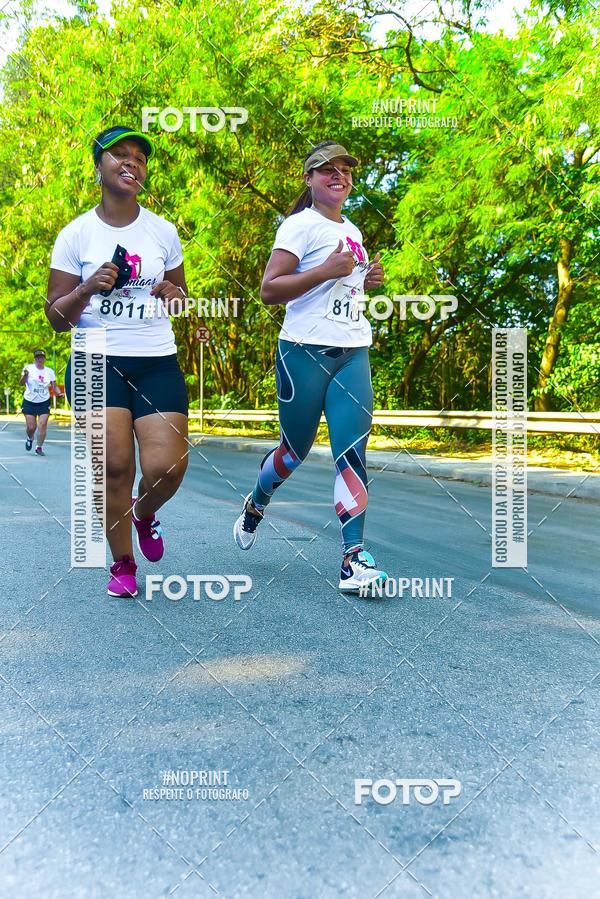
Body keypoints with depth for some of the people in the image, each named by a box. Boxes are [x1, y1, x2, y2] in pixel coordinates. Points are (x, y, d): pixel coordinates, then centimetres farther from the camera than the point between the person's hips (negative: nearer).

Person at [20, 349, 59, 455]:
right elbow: (21, 383, -12)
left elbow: (54, 386, 7)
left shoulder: (50, 371, 1)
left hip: (44, 403, 1)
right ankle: (30, 438, 33)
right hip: (29, 402, -1)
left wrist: (59, 393, -13)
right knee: (31, 427, -1)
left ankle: (39, 447, 7)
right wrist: (25, 375, -32)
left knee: (42, 425, -7)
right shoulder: (29, 368, -6)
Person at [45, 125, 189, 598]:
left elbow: (182, 294, 21)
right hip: (97, 363, -1)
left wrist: (173, 293, -3)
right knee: (114, 464, -10)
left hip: (158, 363, 2)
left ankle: (145, 513, 26)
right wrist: (88, 288, -16)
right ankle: (123, 564, 13)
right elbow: (56, 317, 3)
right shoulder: (76, 234, 2)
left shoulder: (164, 231, 8)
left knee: (166, 467, -12)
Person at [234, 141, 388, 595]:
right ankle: (254, 507, 38)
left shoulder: (352, 230, 20)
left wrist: (367, 280, 13)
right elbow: (269, 290, -12)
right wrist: (326, 270, -19)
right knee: (295, 450, 7)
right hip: (305, 351, -6)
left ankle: (354, 561, -9)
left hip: (353, 353, 6)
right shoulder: (301, 225, -3)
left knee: (352, 451, -7)